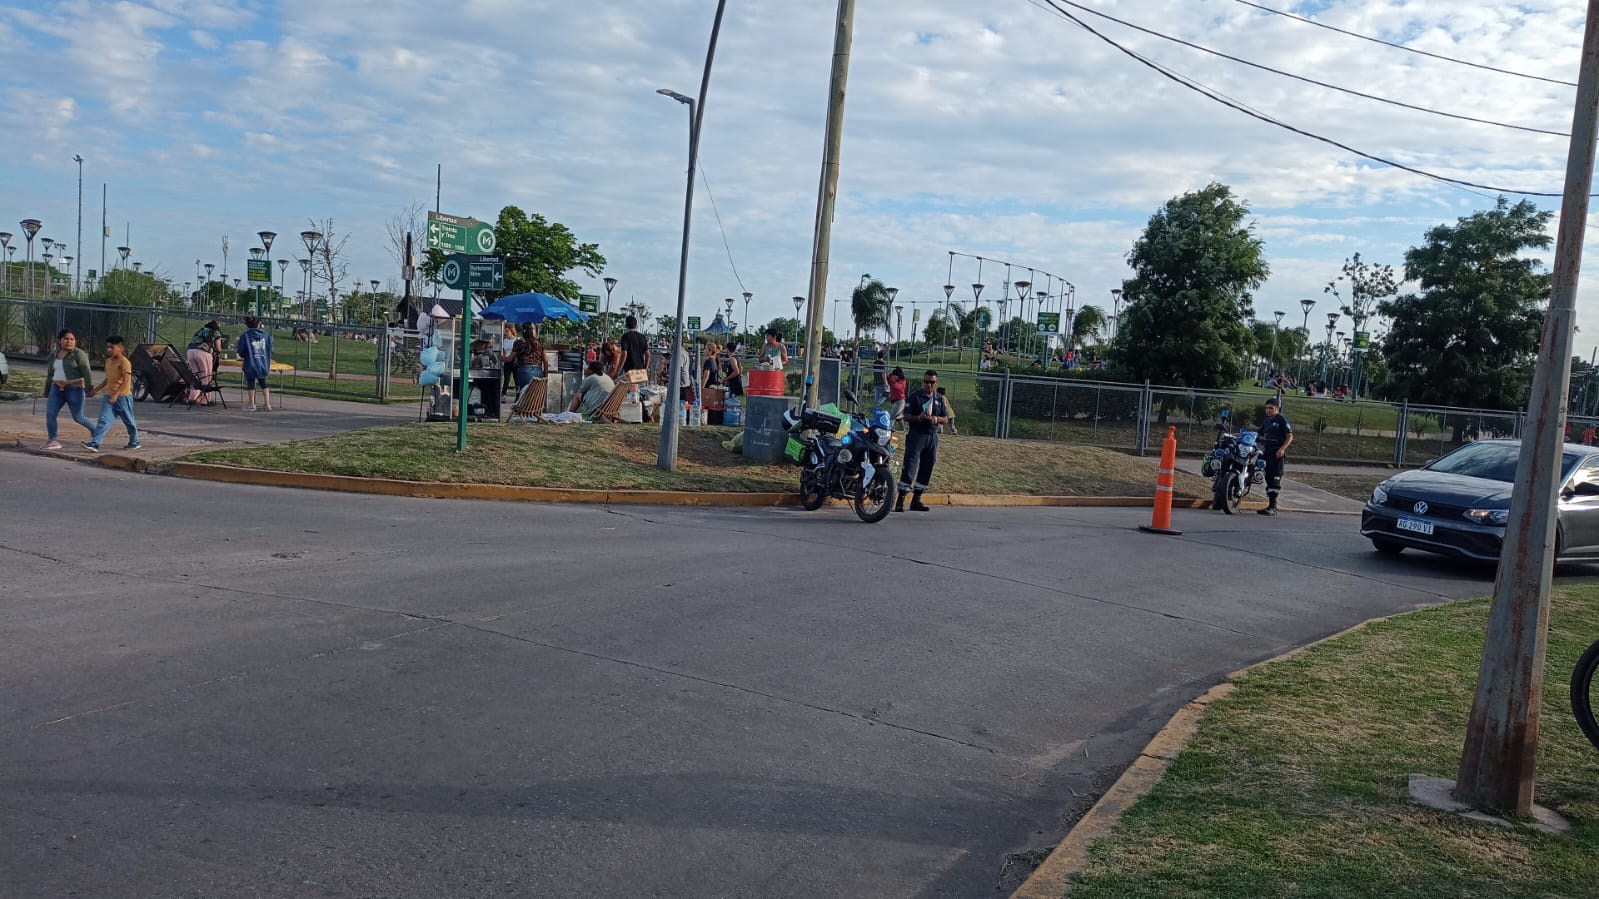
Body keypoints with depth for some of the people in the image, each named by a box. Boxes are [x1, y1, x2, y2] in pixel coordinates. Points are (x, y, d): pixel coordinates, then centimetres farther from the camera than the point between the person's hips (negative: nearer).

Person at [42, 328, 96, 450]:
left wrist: (89, 389, -23)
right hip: (57, 390, 6)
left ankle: (94, 430, 24)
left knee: (78, 418, -1)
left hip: (74, 390, -5)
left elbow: (87, 372, -14)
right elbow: (51, 376, 18)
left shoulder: (79, 354, -8)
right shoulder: (55, 356, 10)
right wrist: (46, 393, 20)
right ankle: (52, 441, -5)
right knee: (50, 414, -8)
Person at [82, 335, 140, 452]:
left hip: (123, 396, -6)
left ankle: (134, 442, 25)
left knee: (129, 421, 9)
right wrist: (96, 389, 20)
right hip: (108, 396, 6)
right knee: (104, 420, -6)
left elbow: (126, 381, -21)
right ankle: (94, 444, -14)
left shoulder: (124, 362, -14)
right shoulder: (108, 361, 12)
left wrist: (115, 395, -28)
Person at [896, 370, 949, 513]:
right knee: (910, 466, -12)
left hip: (932, 437, 5)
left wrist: (937, 419, -11)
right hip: (916, 435, -5)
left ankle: (916, 499, 15)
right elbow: (906, 415, -5)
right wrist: (918, 418, -23)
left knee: (926, 468, 6)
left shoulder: (940, 399, 14)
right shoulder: (915, 396, 1)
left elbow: (946, 419, 10)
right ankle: (901, 499, -15)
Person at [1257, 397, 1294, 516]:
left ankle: (1273, 507, -13)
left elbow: (1290, 436, -10)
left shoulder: (1282, 420, -5)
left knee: (1275, 479, -11)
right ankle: (1270, 504, 15)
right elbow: (1260, 434, 27)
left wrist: (1282, 448, -22)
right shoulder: (1267, 421, 18)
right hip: (1267, 452, 8)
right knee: (1268, 478, 10)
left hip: (1277, 453, -8)